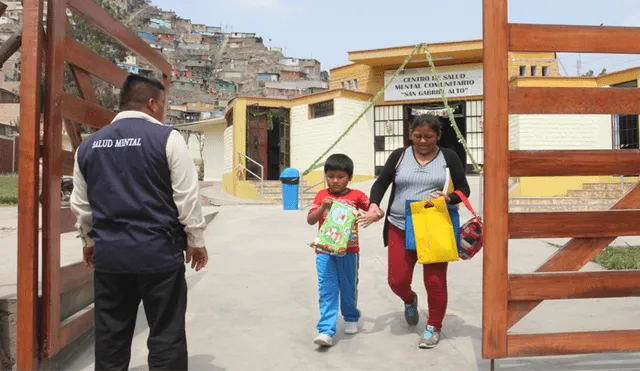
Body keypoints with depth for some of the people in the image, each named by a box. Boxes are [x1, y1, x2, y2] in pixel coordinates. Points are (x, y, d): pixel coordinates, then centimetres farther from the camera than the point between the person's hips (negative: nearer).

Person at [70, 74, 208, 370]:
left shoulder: (88, 145, 9)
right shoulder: (166, 138, -6)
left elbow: (80, 204, 16)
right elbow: (187, 196, -7)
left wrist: (89, 241, 29)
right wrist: (195, 241, 3)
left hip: (108, 253, 5)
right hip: (158, 252, -5)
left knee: (110, 336, 14)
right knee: (166, 336, 4)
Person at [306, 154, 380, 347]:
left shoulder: (356, 195, 0)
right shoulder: (322, 195, 2)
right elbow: (310, 220, -4)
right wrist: (323, 207, -21)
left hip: (349, 251, 0)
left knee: (349, 288, 15)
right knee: (327, 291, -5)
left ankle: (351, 318, 39)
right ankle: (326, 331, -7)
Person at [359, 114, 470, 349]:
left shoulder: (448, 157, 3)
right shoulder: (399, 156, 5)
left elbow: (464, 189, 4)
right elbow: (380, 184, 5)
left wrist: (448, 199, -17)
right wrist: (374, 205, -14)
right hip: (400, 228, 2)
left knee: (435, 281, -1)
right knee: (397, 280, 1)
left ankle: (434, 328, 21)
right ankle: (410, 300, 38)